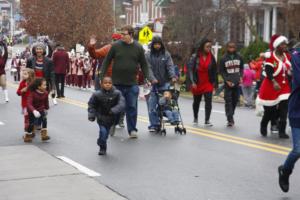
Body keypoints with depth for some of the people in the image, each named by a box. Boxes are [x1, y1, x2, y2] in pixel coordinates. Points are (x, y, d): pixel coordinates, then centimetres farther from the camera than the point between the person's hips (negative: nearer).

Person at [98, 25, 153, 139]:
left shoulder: (138, 48, 2)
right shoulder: (116, 46, 0)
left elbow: (144, 64, 8)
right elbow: (107, 61, 4)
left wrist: (147, 78, 1)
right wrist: (102, 76, 0)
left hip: (132, 84, 0)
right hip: (117, 83, 0)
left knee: (132, 108, 2)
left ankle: (132, 130, 10)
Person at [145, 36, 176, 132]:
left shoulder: (166, 54, 8)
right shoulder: (148, 55, 5)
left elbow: (170, 66, -1)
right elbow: (148, 68, -4)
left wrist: (173, 76, -18)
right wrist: (152, 78, -19)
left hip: (164, 83, 1)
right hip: (153, 84, -1)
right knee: (152, 105, -4)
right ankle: (154, 125, 1)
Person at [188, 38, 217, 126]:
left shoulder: (211, 57, -1)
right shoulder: (195, 57, -8)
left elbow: (214, 70, 8)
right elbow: (190, 69, -10)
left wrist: (213, 81, 5)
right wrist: (193, 82, -16)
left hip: (208, 83, 1)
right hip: (197, 84, -1)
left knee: (208, 101, -12)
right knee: (196, 101, 16)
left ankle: (207, 120, -10)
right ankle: (195, 118, 37)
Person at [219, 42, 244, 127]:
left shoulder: (239, 57, 6)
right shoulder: (223, 59, -2)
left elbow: (241, 68, 16)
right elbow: (221, 71, 0)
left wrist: (241, 77, 0)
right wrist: (227, 80, -10)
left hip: (237, 82, 3)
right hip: (228, 83, -3)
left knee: (235, 100, 8)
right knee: (228, 101, -9)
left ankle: (231, 116, 26)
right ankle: (230, 119, -11)